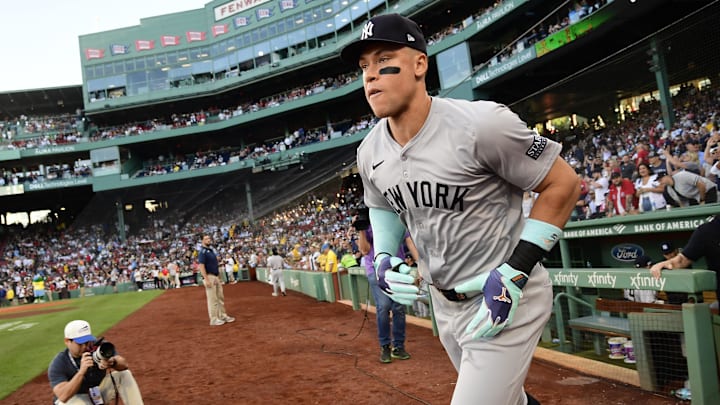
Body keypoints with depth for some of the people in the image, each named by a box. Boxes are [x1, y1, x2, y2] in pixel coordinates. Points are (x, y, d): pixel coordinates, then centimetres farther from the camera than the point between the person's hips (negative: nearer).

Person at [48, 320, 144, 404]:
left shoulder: (99, 347, -14)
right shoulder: (58, 364, -22)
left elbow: (124, 364, -26)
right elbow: (63, 397, -35)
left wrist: (112, 363, -51)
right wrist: (81, 372, -48)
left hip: (99, 393, 4)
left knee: (123, 373, -15)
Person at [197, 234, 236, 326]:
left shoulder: (211, 250, 16)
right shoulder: (202, 252, -11)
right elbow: (201, 266, -19)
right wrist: (206, 280, -25)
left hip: (216, 277, 9)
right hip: (209, 277, -9)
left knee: (220, 298, 13)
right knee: (212, 299, -5)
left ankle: (223, 316, 21)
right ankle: (214, 319, 1)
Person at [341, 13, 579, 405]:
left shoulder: (481, 124, -25)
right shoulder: (370, 152, -4)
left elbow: (563, 183, -16)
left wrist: (514, 273, -22)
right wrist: (382, 258, -3)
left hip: (505, 299, -7)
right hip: (444, 303, 7)